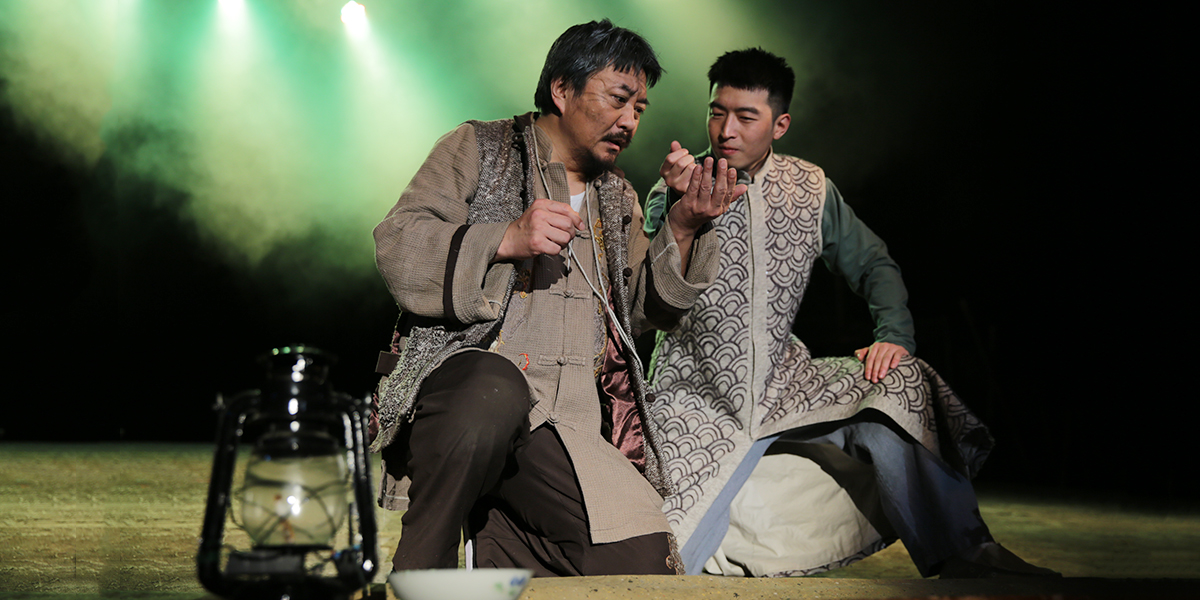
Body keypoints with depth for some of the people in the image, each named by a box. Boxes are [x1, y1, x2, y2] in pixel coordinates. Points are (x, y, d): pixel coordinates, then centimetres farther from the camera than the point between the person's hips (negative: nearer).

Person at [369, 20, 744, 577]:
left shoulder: (618, 198, 28)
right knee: (497, 389, -43)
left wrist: (682, 229, 6)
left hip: (572, 426, 5)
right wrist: (505, 239, -14)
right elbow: (396, 245, -1)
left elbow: (648, 306, 22)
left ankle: (493, 534, 4)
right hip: (464, 376, -4)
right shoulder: (479, 148, 12)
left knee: (641, 561, -22)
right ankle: (417, 573, -22)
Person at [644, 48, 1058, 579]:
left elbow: (873, 264, 14)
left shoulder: (809, 189, 4)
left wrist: (895, 335, -4)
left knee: (901, 383, -17)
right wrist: (677, 207, -37)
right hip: (697, 393, -3)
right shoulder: (676, 191, -7)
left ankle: (963, 556, -8)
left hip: (784, 381, 3)